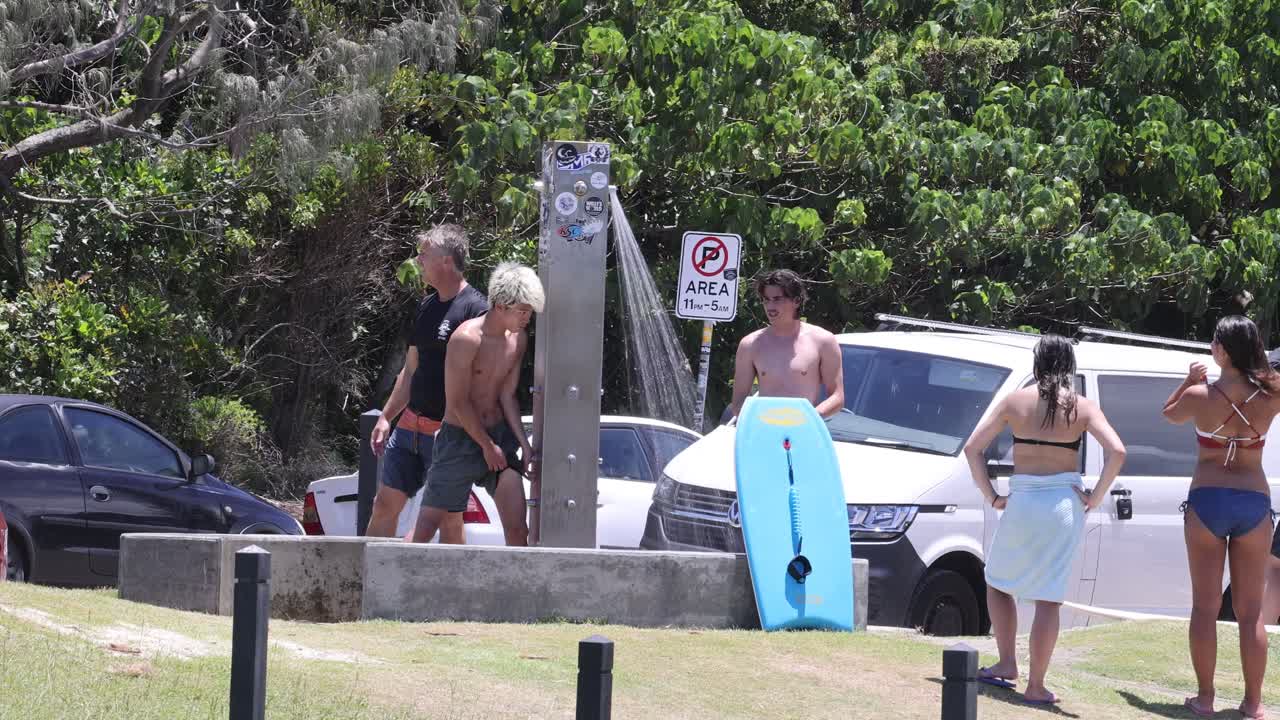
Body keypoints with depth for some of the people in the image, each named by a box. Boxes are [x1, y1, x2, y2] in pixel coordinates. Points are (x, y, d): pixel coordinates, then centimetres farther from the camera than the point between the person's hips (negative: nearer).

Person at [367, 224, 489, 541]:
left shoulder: (475, 309, -12)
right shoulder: (427, 307, 13)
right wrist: (386, 417, 18)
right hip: (410, 425, 8)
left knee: (449, 515, -1)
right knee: (385, 504, 6)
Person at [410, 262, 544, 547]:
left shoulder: (518, 339, 2)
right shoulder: (467, 338, -20)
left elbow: (507, 395, 5)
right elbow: (458, 402, -17)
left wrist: (524, 444, -4)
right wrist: (487, 446, -10)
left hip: (499, 434, 6)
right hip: (460, 436, -6)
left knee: (517, 528, -3)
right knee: (425, 525, -3)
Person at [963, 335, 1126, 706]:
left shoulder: (1015, 401, 1)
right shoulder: (1082, 408, -1)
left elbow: (972, 448, -2)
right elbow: (1117, 453, -14)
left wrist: (991, 496, 5)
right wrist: (1095, 497, -5)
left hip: (1020, 503, 0)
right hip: (1064, 505, 0)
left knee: (998, 582, 23)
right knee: (1048, 598, 2)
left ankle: (1006, 664, 16)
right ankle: (1036, 685, 0)